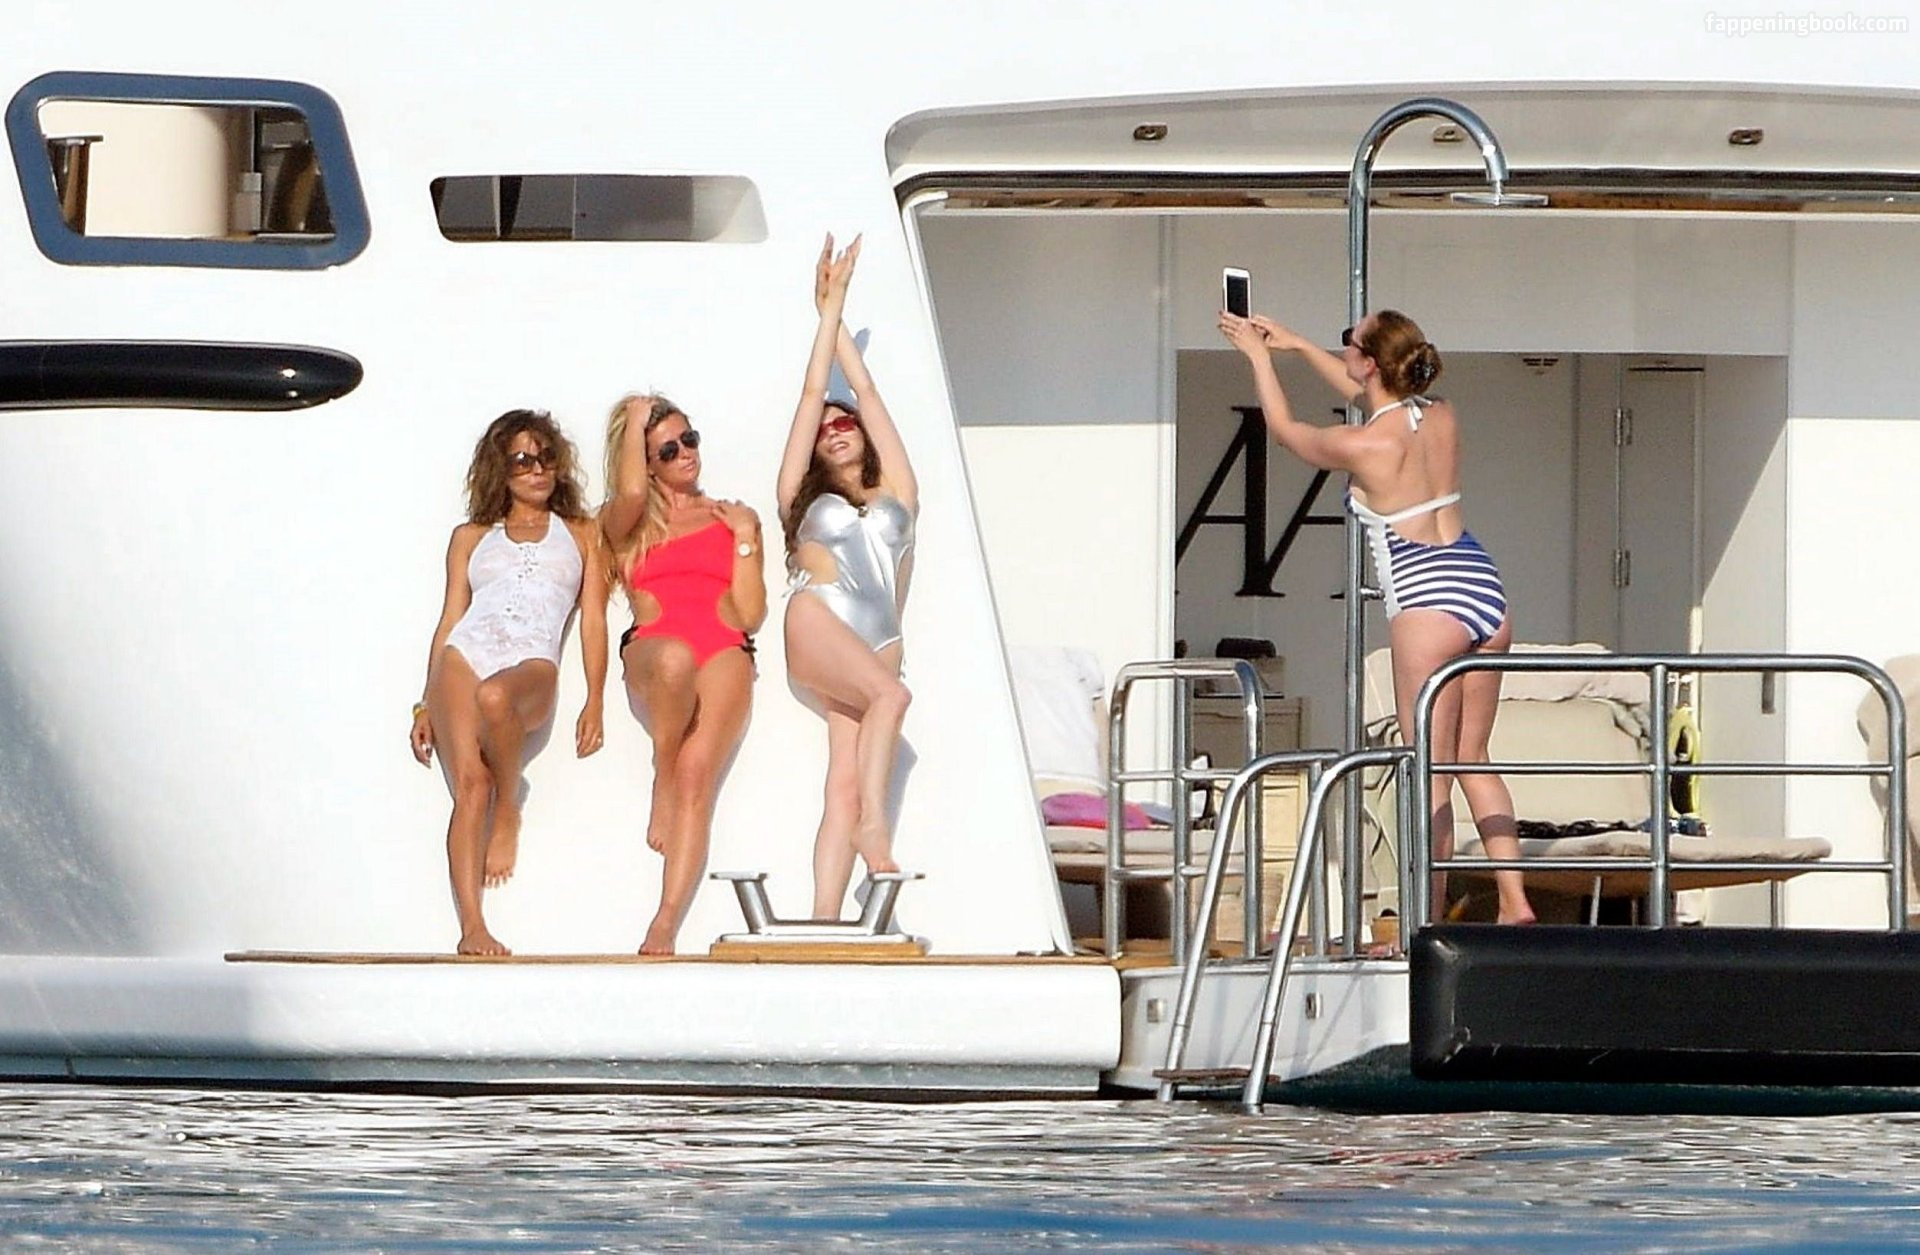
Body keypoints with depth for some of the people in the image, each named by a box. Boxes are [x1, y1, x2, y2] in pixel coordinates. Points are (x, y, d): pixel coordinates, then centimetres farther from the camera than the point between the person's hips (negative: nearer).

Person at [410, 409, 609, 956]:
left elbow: (593, 619, 14)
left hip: (531, 664, -2)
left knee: (494, 696, -40)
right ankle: (471, 926, -27)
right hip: (464, 656, 2)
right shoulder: (471, 538, 24)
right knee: (469, 783, -21)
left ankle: (509, 808, -15)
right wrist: (425, 706, 11)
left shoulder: (581, 535, 22)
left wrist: (595, 700, 2)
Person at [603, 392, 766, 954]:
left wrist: (745, 540, 9)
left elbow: (750, 616, 15)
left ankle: (666, 925, -34)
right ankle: (661, 785, -21)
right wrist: (634, 421, 8)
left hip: (723, 656, 1)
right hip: (651, 651, -1)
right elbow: (630, 494, -5)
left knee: (697, 773, -24)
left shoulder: (733, 520, 24)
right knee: (676, 657, -41)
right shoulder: (628, 525, 22)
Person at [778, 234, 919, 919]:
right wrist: (829, 308, 21)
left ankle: (825, 919, -20)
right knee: (890, 695, -31)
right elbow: (813, 393, 19)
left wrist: (839, 313, 32)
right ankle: (875, 824, -28)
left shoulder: (895, 495, 24)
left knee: (846, 782, -9)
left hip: (878, 643, 2)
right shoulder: (806, 499, 20)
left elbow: (865, 391, 25)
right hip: (818, 626, -2)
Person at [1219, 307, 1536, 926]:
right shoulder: (1442, 418, 8)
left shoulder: (1363, 446, -11)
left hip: (1427, 602, -7)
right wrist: (1295, 344, 38)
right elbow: (1370, 395, 30)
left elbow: (1285, 428, 9)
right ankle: (1514, 901, 7)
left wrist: (1259, 356, 25)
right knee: (1473, 759, 14)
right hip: (1485, 591, 7)